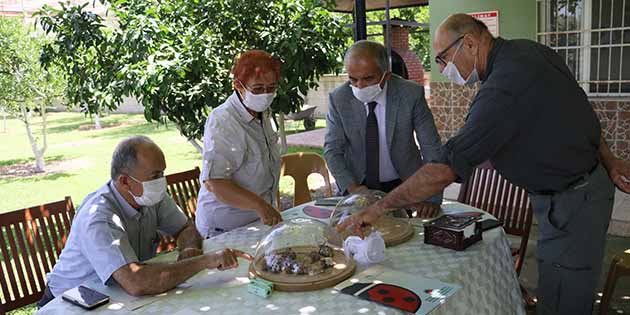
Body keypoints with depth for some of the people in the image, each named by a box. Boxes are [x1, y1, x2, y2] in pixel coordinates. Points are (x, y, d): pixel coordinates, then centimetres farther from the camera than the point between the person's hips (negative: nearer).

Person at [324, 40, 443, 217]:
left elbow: (432, 149, -11)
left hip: (403, 186, -1)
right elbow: (332, 150, -5)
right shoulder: (338, 98, -9)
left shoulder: (411, 94, -13)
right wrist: (351, 187, -22)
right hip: (357, 186, 1)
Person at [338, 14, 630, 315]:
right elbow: (583, 111, 11)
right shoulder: (529, 50, 1)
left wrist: (379, 208, -24)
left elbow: (445, 171, -31)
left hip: (571, 204, -10)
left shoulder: (504, 88, -29)